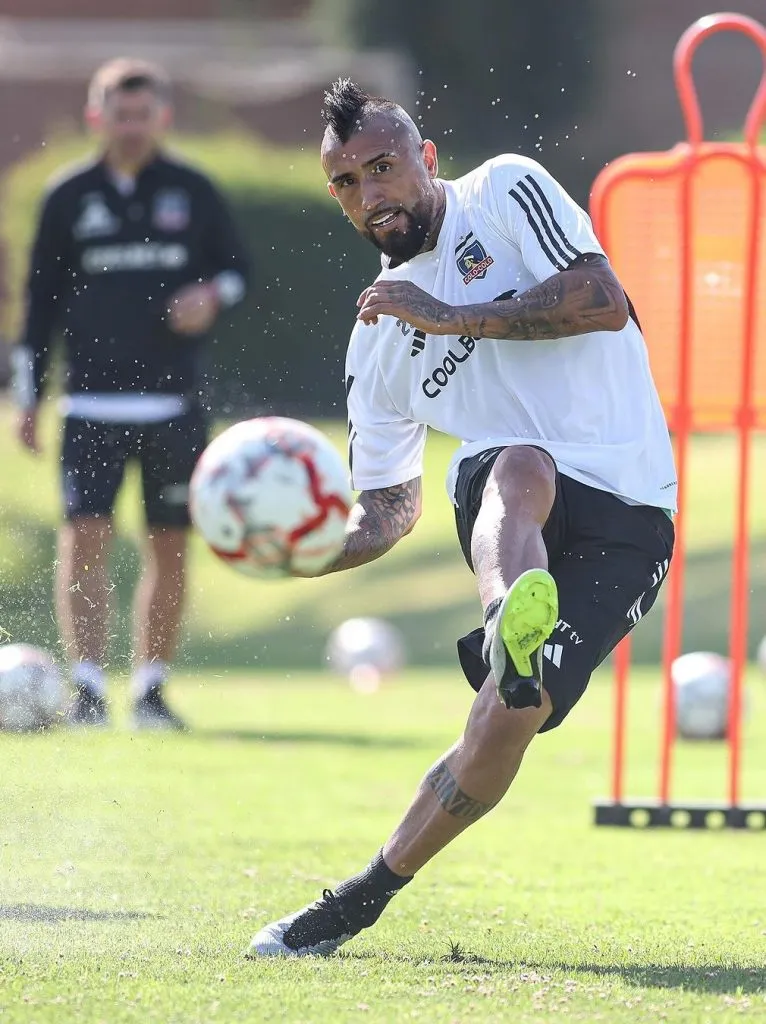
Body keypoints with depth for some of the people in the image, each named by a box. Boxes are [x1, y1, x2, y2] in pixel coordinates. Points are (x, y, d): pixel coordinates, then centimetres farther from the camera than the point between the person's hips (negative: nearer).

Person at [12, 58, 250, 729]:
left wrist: (212, 296, -12)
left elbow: (237, 269, 12)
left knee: (170, 547, 3)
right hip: (92, 402, -1)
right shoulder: (68, 197, 5)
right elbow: (42, 298, 9)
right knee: (84, 538, -12)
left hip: (174, 400, 1)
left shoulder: (192, 191, 5)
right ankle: (88, 687, -11)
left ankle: (151, 687, 13)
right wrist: (28, 397, 5)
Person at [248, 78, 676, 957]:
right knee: (520, 465, -37)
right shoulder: (378, 341, 17)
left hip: (623, 513, -2)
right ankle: (511, 622, -69)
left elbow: (605, 301, -10)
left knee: (508, 720, -20)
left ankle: (364, 897, -7)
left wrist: (452, 316, -11)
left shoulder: (506, 192, 4)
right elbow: (388, 512, 20)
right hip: (505, 500, 2)